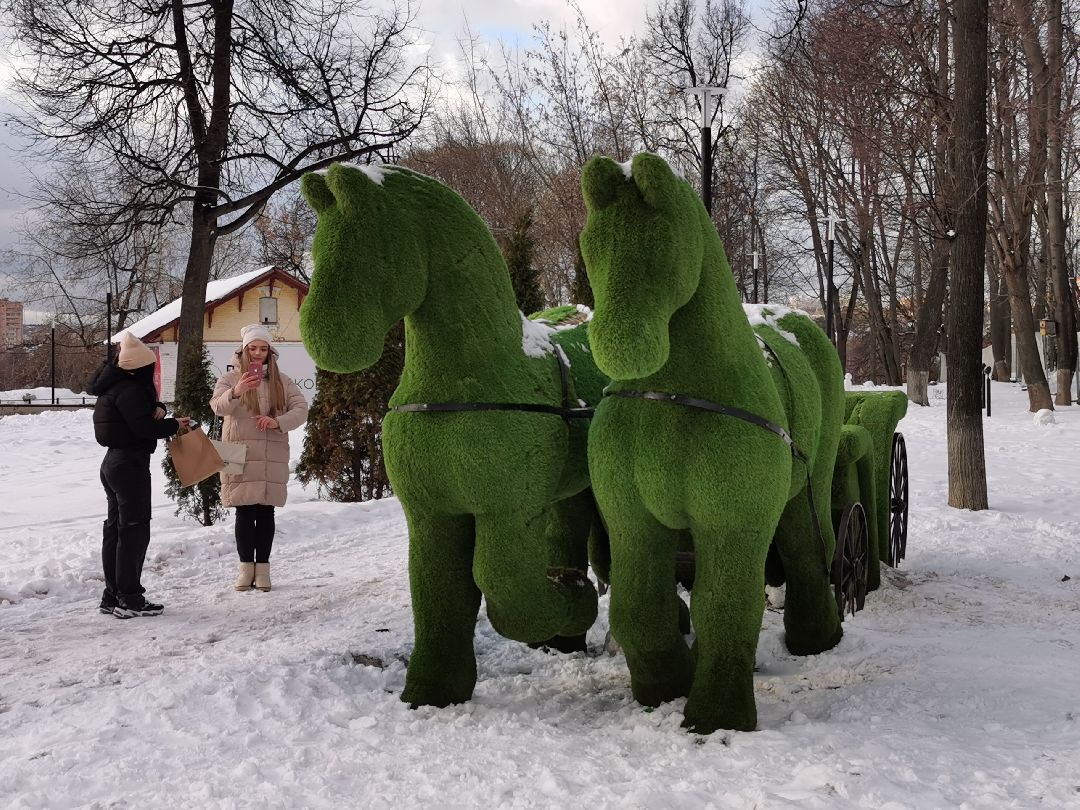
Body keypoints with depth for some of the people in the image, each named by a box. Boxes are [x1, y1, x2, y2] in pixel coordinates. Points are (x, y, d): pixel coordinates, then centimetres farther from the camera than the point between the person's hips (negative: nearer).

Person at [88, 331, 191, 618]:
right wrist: (175, 425, -7)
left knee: (116, 528, 12)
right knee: (135, 530, -7)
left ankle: (113, 596, 17)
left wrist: (158, 409, -1)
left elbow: (144, 409, 21)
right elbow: (145, 427, -21)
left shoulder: (115, 385, 14)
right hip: (131, 463, -10)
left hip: (114, 462, 10)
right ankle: (129, 599, -6)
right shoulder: (130, 389, -17)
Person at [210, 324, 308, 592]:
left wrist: (278, 422, -16)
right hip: (241, 457, -2)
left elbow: (301, 408, 3)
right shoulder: (230, 378, 3)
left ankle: (262, 568, 9)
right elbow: (218, 406, -14)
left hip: (273, 458, 2)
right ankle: (246, 567, 7)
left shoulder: (281, 381, 11)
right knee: (245, 512, -2)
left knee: (266, 512, 4)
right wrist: (236, 392, -36)